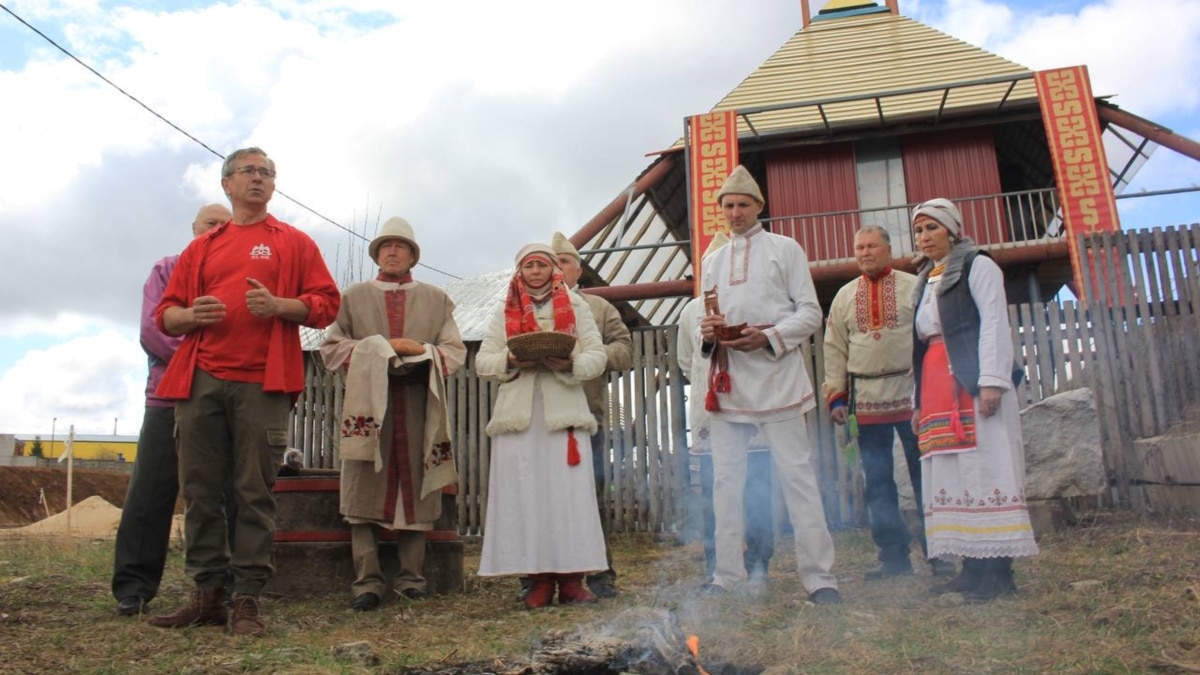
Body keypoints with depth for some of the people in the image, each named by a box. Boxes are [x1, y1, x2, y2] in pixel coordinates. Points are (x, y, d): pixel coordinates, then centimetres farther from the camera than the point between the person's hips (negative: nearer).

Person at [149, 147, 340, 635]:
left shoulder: (295, 242, 13)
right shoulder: (201, 247, 21)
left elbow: (326, 303, 4)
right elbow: (165, 313, 19)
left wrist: (279, 306, -13)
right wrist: (190, 315, -4)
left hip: (262, 382, -3)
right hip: (200, 380, 4)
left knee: (255, 492, -4)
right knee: (200, 490, 4)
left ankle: (247, 599, 2)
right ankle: (207, 594, 13)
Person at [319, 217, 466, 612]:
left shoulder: (436, 300, 17)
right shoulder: (353, 297, 17)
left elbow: (456, 353, 10)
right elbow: (331, 349, 9)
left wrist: (421, 351, -9)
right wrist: (377, 348, -5)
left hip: (419, 407, 1)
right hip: (367, 406, 0)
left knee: (416, 493, -1)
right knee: (365, 493, -6)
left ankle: (411, 578, 6)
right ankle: (367, 582, -3)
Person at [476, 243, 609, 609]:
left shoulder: (575, 305, 11)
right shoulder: (506, 312, 15)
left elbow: (597, 355, 4)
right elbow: (482, 361, 9)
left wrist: (569, 364, -17)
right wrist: (510, 361, -12)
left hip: (564, 411, -1)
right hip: (518, 413, 1)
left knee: (569, 494, -5)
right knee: (524, 495, -2)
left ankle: (571, 578, 1)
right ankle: (539, 579, 4)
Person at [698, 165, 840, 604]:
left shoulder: (785, 249, 7)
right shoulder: (713, 261, 20)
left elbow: (810, 313, 0)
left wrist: (768, 337, -16)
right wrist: (708, 332, -2)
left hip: (776, 376, -4)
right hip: (728, 381, 5)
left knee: (796, 476, -4)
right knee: (726, 480, 4)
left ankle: (819, 577, 1)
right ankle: (727, 576, 11)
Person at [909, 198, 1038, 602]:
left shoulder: (977, 266, 5)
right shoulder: (926, 282, 25)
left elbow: (995, 322, -7)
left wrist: (992, 380, -18)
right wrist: (919, 401, 18)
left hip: (973, 382, -7)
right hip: (937, 389, 8)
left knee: (986, 468, -10)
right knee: (950, 475, 3)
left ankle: (998, 572, -9)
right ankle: (973, 568, 6)